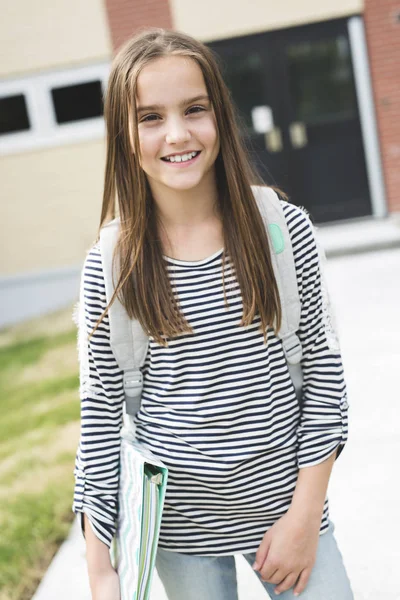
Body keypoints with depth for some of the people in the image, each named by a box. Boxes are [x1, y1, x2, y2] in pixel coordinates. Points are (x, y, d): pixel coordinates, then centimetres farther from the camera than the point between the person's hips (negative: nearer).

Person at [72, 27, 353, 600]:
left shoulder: (285, 230, -8)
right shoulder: (108, 268, -8)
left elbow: (324, 370, -3)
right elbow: (101, 411, -4)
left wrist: (305, 514, -6)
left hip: (285, 506, 0)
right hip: (180, 528, 0)